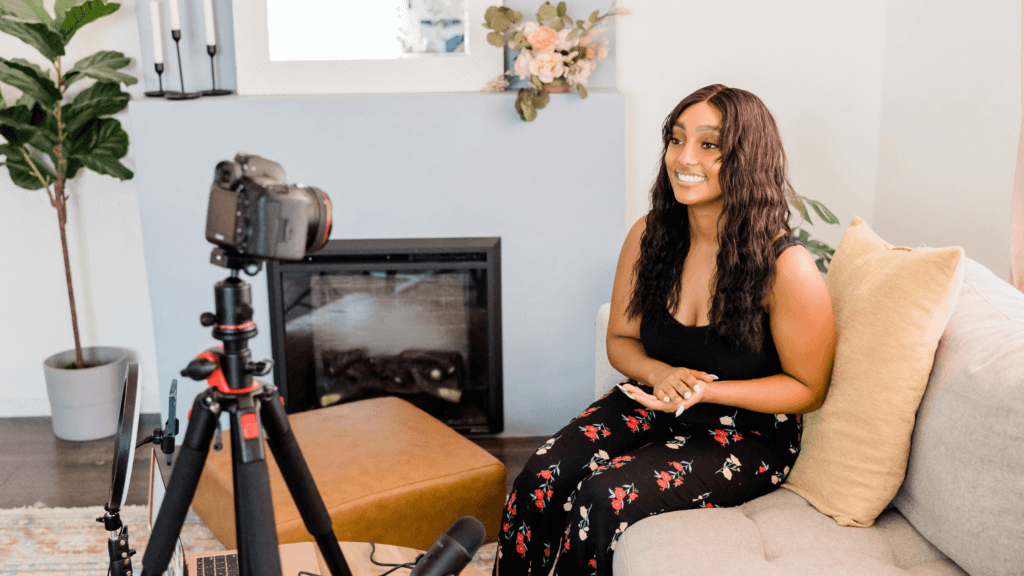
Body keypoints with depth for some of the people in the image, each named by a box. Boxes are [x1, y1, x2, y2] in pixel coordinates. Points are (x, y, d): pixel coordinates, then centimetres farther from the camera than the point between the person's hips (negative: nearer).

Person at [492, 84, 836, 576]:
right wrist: (659, 373, -15)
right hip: (654, 403, 5)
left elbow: (807, 388, -9)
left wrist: (705, 391, -22)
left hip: (748, 430, -4)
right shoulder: (648, 236, -5)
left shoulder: (787, 268, -20)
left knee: (606, 495, -26)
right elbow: (621, 339, 8)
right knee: (542, 476, -19)